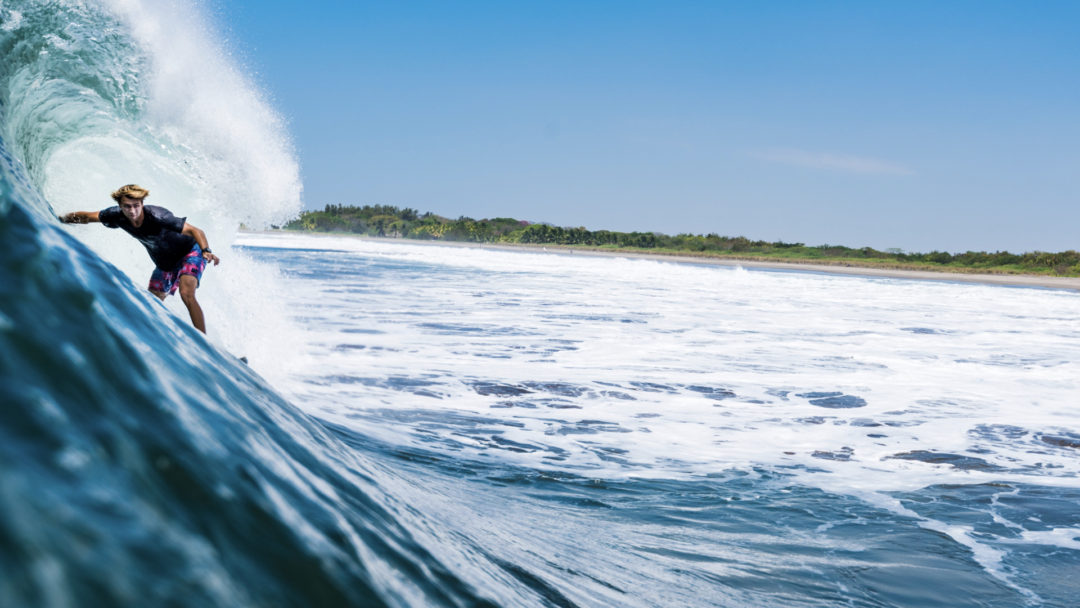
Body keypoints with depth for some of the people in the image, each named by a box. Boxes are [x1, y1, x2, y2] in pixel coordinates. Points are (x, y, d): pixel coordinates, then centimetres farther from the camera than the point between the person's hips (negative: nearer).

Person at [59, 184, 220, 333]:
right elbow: (86, 217, 1)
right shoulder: (118, 216, -17)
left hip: (189, 253, -7)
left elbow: (195, 231, -35)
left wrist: (206, 251, -51)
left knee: (186, 294, -29)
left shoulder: (157, 216, -33)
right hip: (164, 265, 7)